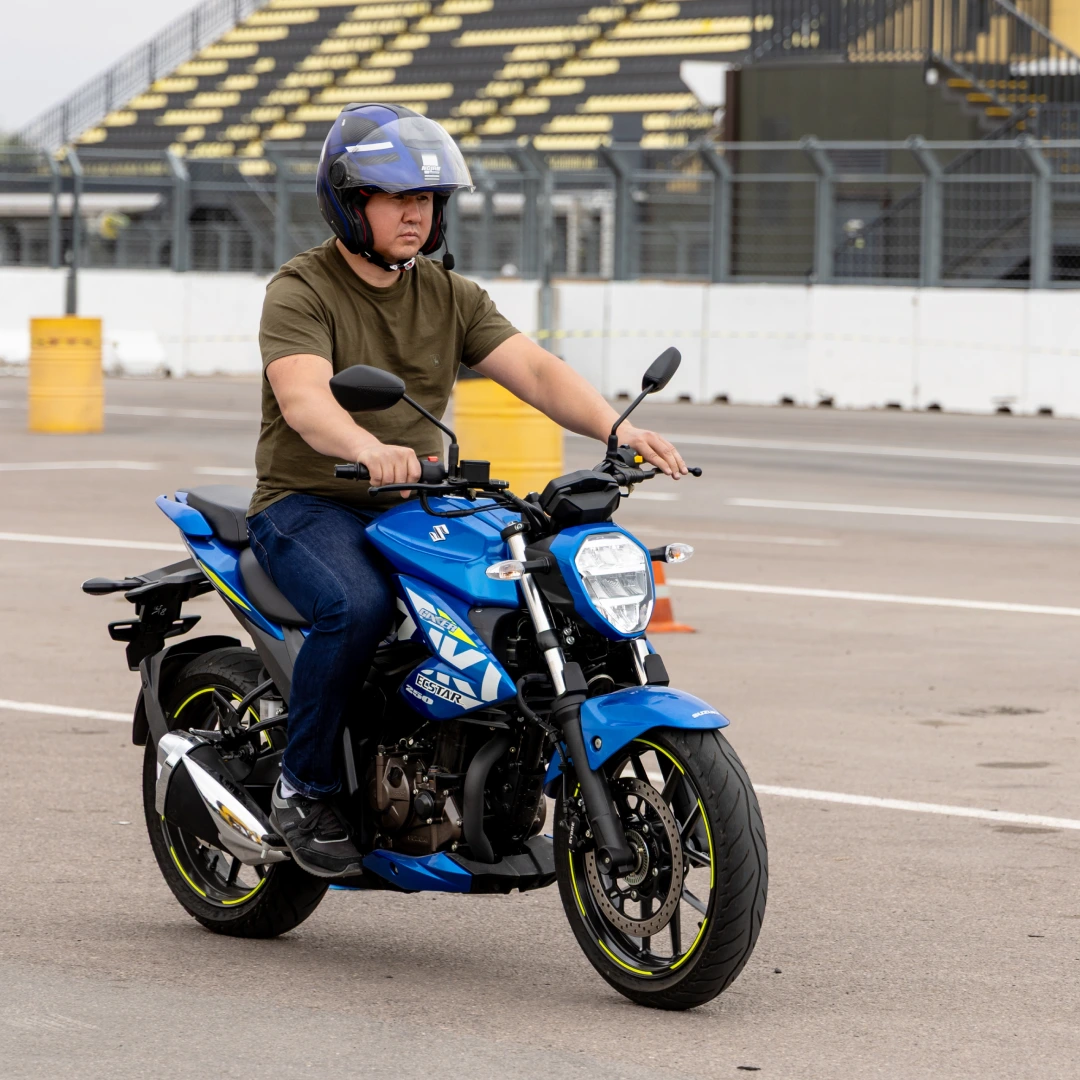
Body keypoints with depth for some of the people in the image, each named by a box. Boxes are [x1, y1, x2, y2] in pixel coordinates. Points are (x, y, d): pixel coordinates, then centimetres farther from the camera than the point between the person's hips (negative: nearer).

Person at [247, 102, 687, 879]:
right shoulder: (302, 292, -8)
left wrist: (616, 428, -23)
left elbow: (532, 370, -3)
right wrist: (370, 448, -49)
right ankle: (303, 788, -15)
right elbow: (303, 398, -27)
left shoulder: (450, 296, 10)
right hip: (309, 504, -5)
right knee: (357, 607, -36)